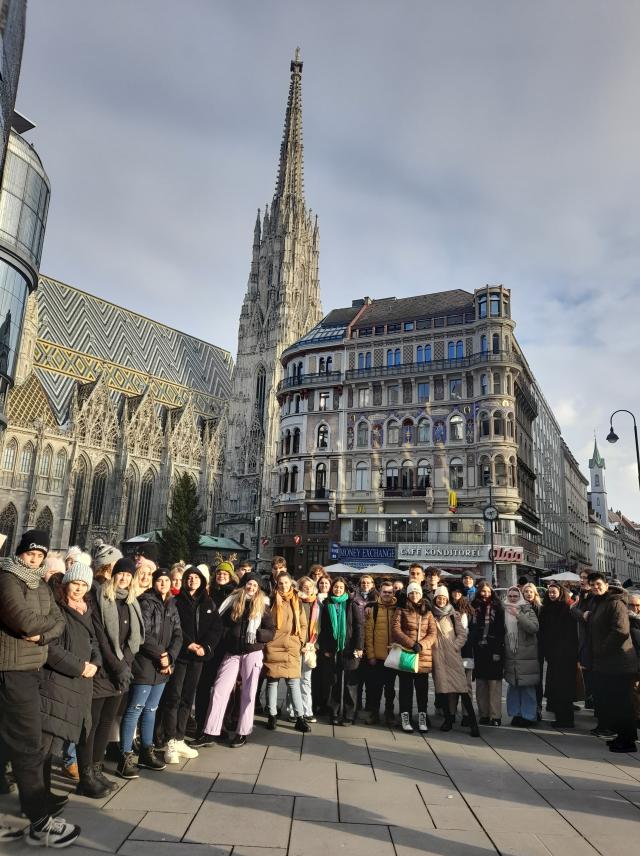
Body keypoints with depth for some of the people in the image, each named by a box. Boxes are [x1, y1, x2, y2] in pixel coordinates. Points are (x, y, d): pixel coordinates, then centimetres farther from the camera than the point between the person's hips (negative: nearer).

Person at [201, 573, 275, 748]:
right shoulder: (232, 602, 6)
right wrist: (228, 635, -11)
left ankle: (243, 733, 15)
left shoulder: (262, 606, 3)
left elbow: (271, 632, -2)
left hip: (253, 653, -1)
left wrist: (256, 634, -19)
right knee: (219, 690, -3)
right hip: (232, 653, 2)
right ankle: (210, 733, 4)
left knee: (248, 693, 4)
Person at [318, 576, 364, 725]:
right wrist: (324, 649, 0)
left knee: (348, 683, 1)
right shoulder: (327, 605, 9)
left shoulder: (351, 605, 2)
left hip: (348, 649, -2)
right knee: (333, 683, 4)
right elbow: (322, 629, 7)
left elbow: (359, 626, -2)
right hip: (331, 650, 2)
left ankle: (349, 716, 8)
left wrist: (359, 647, -9)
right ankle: (335, 714, 13)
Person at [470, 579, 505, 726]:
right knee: (481, 684, 9)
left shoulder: (498, 607, -1)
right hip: (478, 649, 4)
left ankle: (496, 716, 6)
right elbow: (471, 628, 8)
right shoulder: (474, 607, 8)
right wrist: (471, 646, 0)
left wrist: (499, 650, -13)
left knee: (494, 683, -1)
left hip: (493, 650, -4)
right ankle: (484, 715, 18)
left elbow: (501, 630, -7)